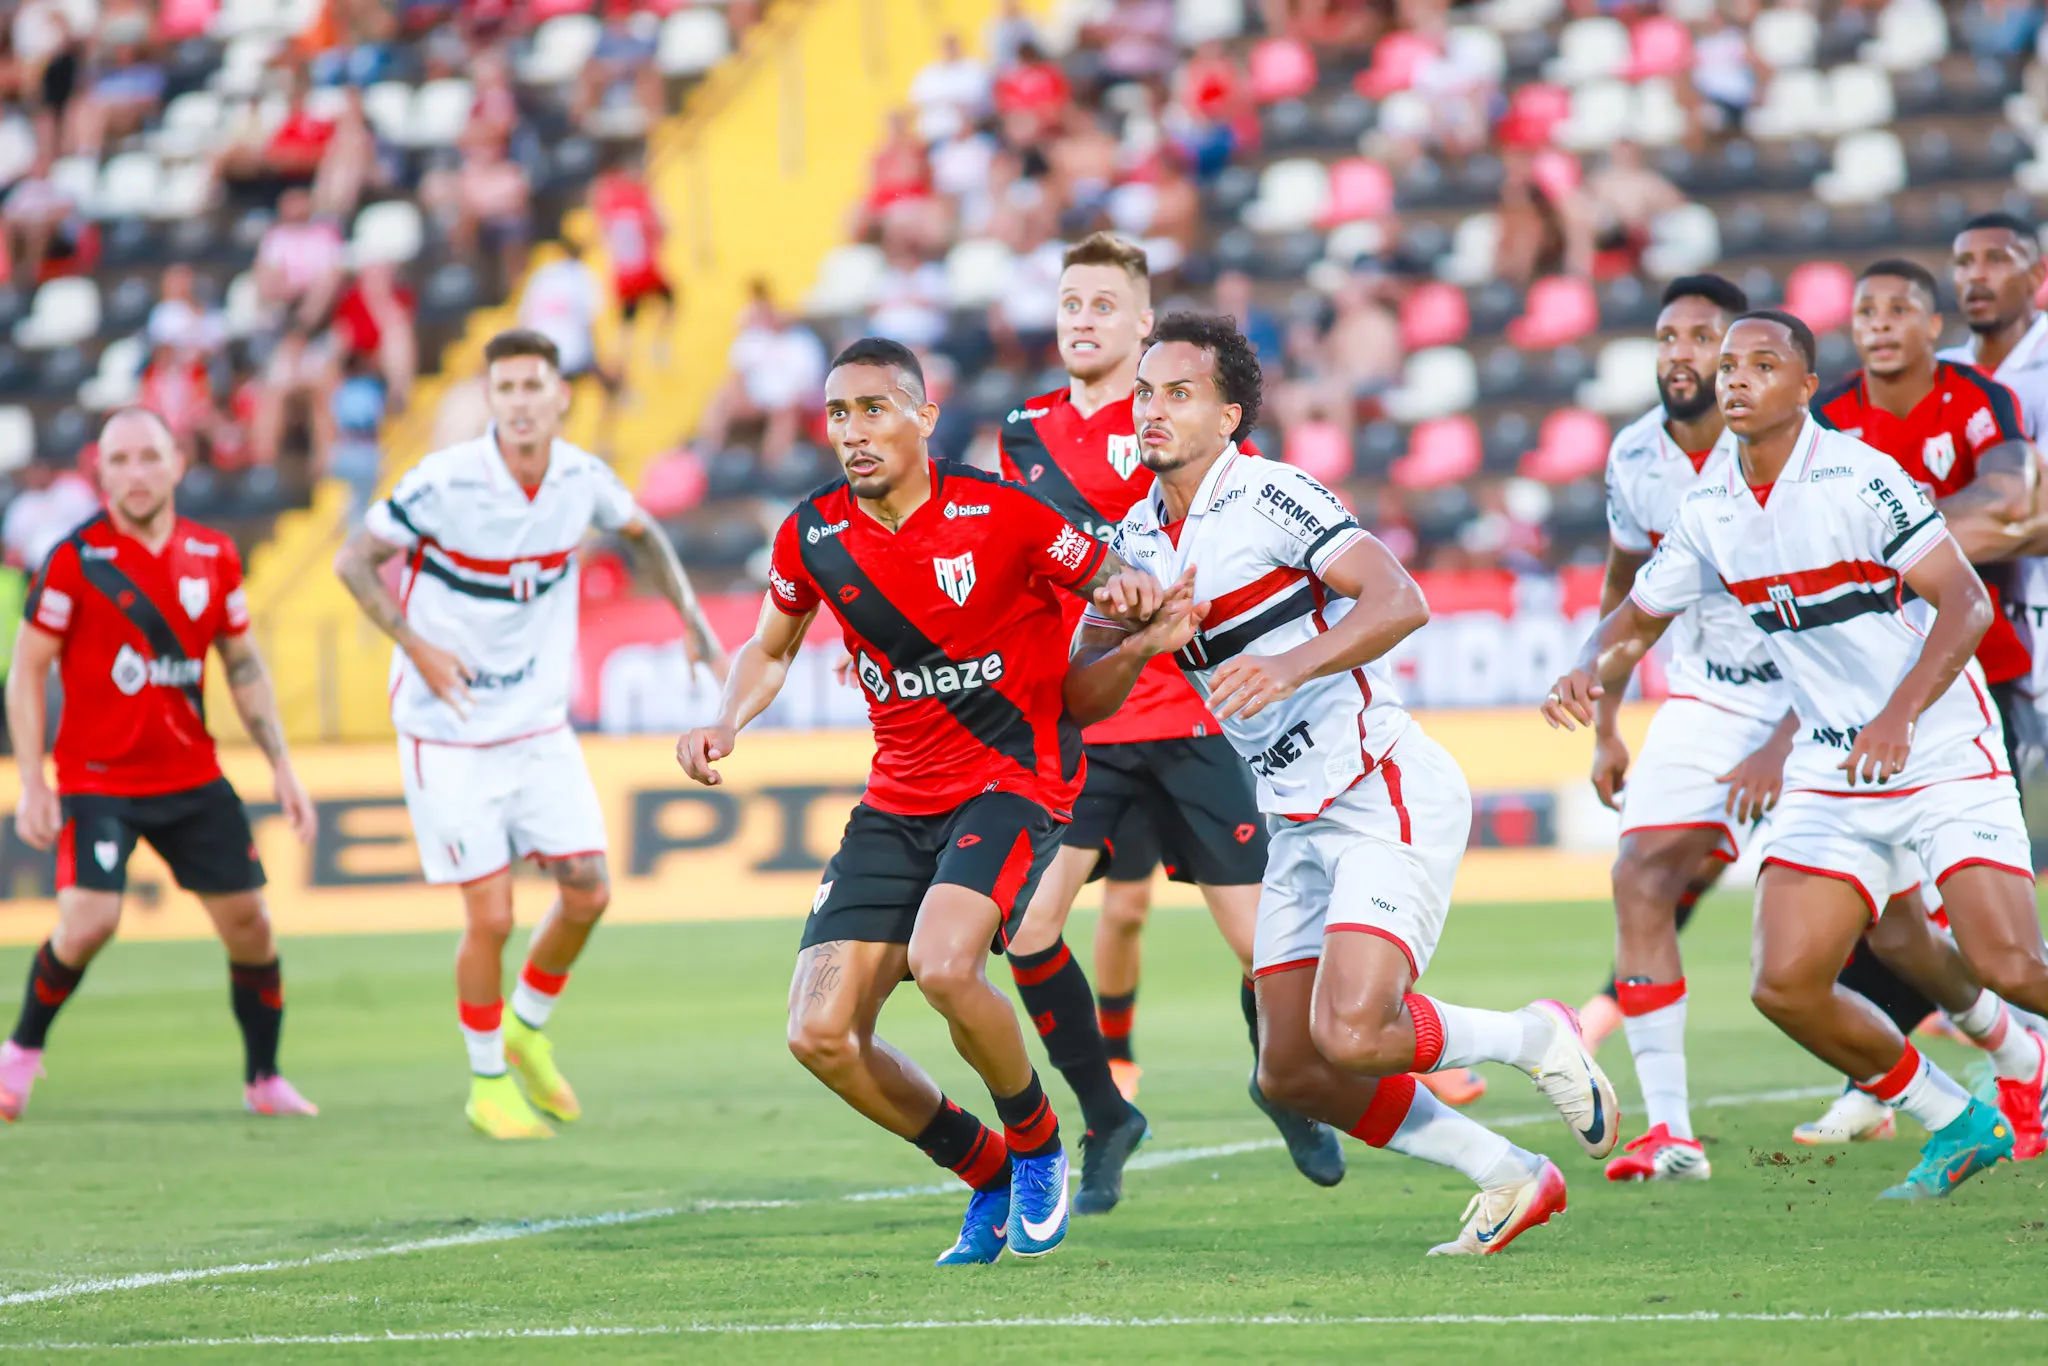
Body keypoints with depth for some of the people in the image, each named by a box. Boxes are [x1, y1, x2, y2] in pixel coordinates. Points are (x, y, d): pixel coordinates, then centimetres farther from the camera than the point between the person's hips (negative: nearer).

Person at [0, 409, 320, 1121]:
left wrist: (282, 768, 9)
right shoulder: (76, 559, -9)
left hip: (192, 780, 4)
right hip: (96, 781, -4)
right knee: (89, 922, -20)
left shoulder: (213, 556, 4)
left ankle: (264, 1078, 20)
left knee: (249, 924, 2)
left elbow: (243, 667, 13)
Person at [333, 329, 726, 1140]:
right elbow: (354, 560, -10)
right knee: (491, 914, -8)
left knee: (588, 891, -1)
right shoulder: (445, 481, -19)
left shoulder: (582, 479, -5)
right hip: (449, 733, -5)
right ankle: (488, 1085, 12)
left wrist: (688, 613, 6)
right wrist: (416, 645, -22)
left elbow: (639, 532, 17)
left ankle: (526, 1031, 26)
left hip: (539, 726, 5)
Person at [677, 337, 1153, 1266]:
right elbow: (769, 649, 18)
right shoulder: (813, 535, -1)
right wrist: (724, 725, -1)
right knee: (821, 1037, -7)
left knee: (941, 964, -32)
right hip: (897, 799, 5)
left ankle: (1037, 1148, -2)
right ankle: (987, 1175, 17)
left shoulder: (1001, 515, -13)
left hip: (1016, 781, -5)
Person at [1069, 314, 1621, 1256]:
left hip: (1387, 797, -8)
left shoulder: (1271, 497, -12)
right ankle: (1512, 1179, 20)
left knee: (1350, 1034, -24)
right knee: (1293, 1076, 5)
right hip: (1297, 821, 9)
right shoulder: (1136, 538, 10)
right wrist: (1144, 644, -11)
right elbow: (1078, 699, 8)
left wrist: (1291, 664, -38)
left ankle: (1535, 1040, 5)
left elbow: (1400, 602, -25)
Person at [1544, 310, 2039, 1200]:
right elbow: (1639, 617, 17)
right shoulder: (1710, 510, 4)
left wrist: (1899, 715, -31)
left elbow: (1966, 601, -19)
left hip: (1943, 757, -6)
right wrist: (1590, 673, -5)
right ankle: (1959, 1125, 12)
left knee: (2009, 968, -19)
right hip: (1828, 774, 6)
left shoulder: (1858, 478, -15)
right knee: (1786, 985, -8)